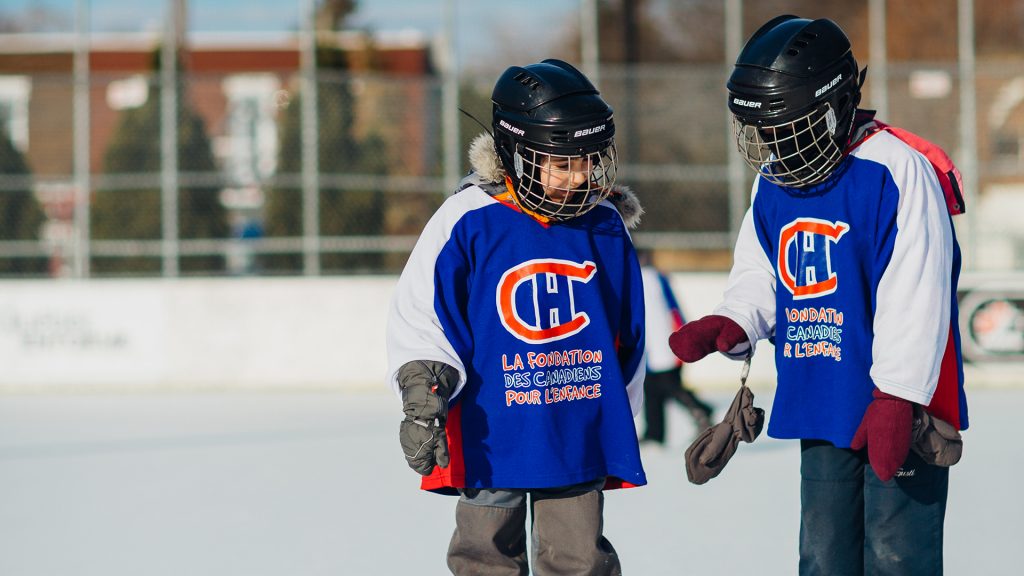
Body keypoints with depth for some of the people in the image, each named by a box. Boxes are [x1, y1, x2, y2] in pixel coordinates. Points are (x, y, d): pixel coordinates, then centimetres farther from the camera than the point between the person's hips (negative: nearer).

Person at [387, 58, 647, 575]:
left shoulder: (606, 226, 3)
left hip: (580, 437, 2)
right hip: (490, 434, -2)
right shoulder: (467, 222, -10)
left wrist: (622, 414, 19)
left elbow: (627, 334, 14)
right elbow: (420, 315, -9)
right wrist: (423, 393, -20)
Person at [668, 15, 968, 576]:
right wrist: (729, 325, -8)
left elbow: (917, 298, -20)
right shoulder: (773, 185, 8)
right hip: (821, 411, 7)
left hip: (901, 409, -7)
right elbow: (759, 281, 15)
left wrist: (896, 398, -22)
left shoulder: (897, 171, -16)